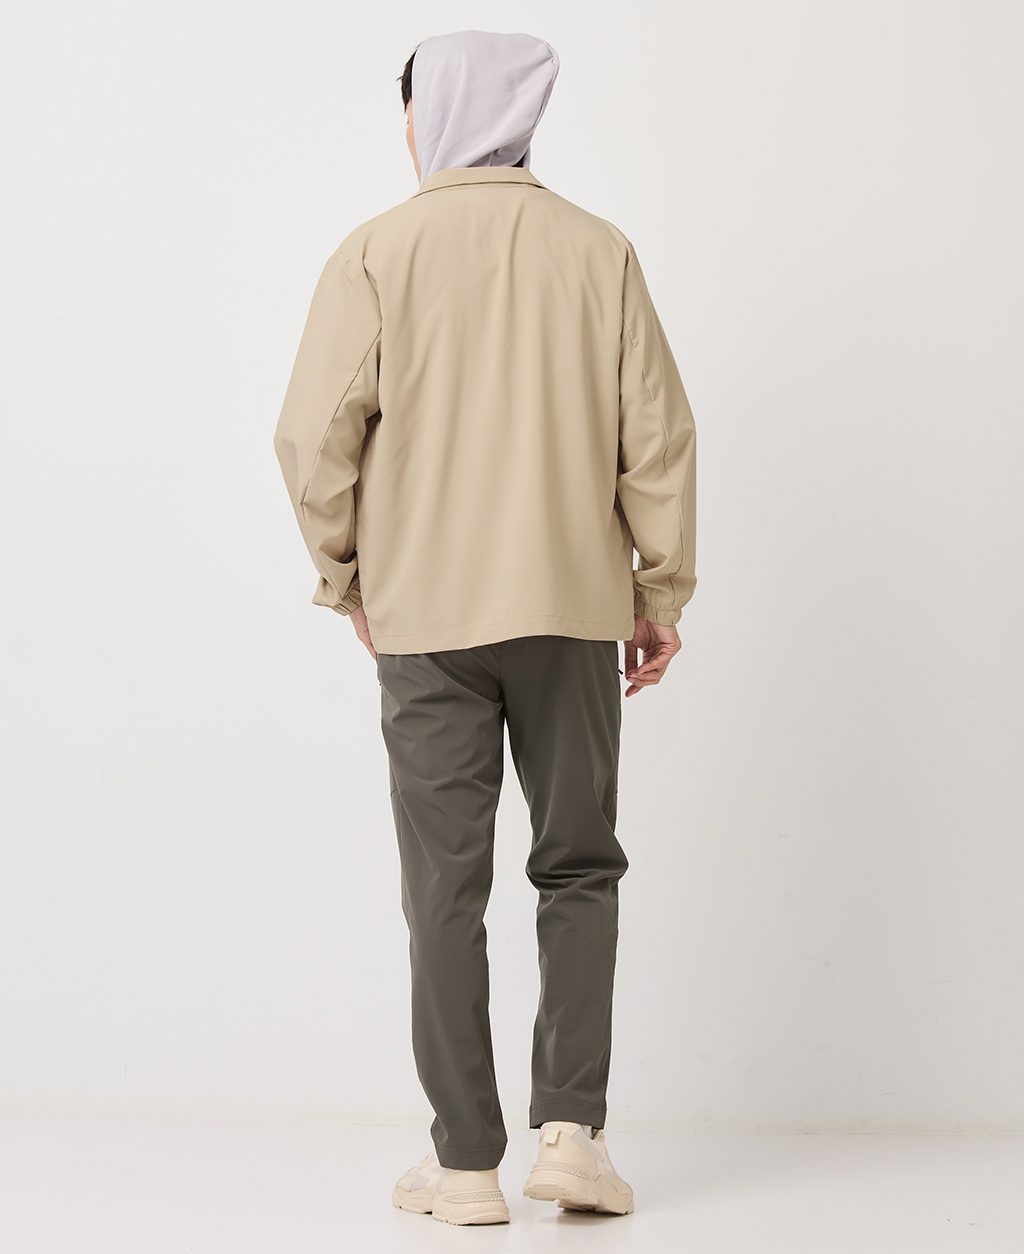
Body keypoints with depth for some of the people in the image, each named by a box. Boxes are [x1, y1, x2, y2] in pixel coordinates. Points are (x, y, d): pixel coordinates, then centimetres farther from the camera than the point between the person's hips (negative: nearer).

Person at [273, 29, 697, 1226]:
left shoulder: (376, 253, -3)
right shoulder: (599, 250, 2)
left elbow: (316, 435, -7)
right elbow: (658, 434, 2)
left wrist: (345, 573, 8)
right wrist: (660, 592, 10)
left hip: (425, 612, -1)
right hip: (573, 606, 1)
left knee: (445, 887, 5)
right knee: (578, 868, 13)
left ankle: (465, 1161, 8)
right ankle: (570, 1127, 6)